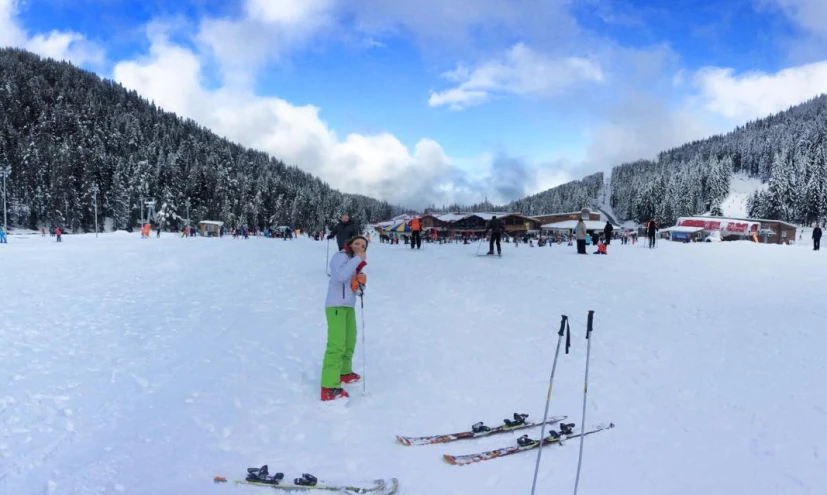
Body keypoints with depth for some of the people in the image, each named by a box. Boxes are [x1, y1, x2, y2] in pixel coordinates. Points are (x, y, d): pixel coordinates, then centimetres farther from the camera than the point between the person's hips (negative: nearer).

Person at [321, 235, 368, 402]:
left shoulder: (354, 262, 17)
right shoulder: (341, 256, -9)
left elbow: (357, 287, 19)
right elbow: (340, 276, -30)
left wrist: (361, 281, -4)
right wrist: (357, 259, -23)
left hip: (349, 306, 10)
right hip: (336, 306, -10)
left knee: (349, 342, 21)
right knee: (336, 345, -18)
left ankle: (344, 373, 41)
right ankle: (329, 388, -21)